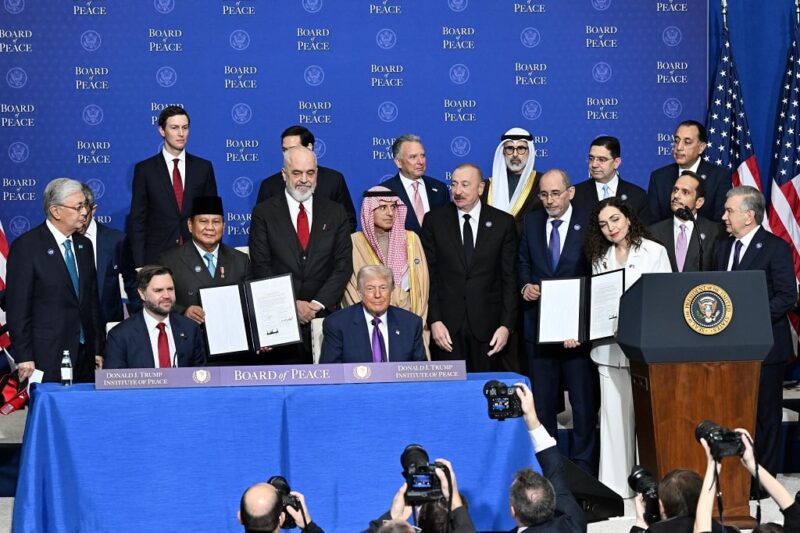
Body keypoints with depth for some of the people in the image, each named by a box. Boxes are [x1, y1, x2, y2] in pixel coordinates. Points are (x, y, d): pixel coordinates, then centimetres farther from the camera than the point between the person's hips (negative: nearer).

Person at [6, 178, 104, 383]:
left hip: (84, 355, 6)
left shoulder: (84, 245, 13)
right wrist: (24, 357, -12)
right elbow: (17, 306, -9)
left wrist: (98, 349, 12)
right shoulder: (26, 246, -7)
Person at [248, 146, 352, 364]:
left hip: (324, 314, 2)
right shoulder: (264, 213, 4)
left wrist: (318, 304, -9)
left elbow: (343, 265, 4)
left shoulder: (335, 213, 10)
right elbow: (261, 268, -2)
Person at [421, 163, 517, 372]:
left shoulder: (503, 223, 4)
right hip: (447, 325, 0)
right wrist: (434, 320, -6)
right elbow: (428, 275, 2)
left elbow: (509, 278, 3)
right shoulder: (434, 220, 4)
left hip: (487, 326, 0)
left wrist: (506, 325, -4)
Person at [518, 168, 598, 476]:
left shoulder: (588, 225, -3)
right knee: (542, 399, 11)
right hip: (538, 322, 4)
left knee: (584, 399, 0)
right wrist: (525, 285, -2)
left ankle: (583, 467, 7)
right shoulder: (531, 223, 9)